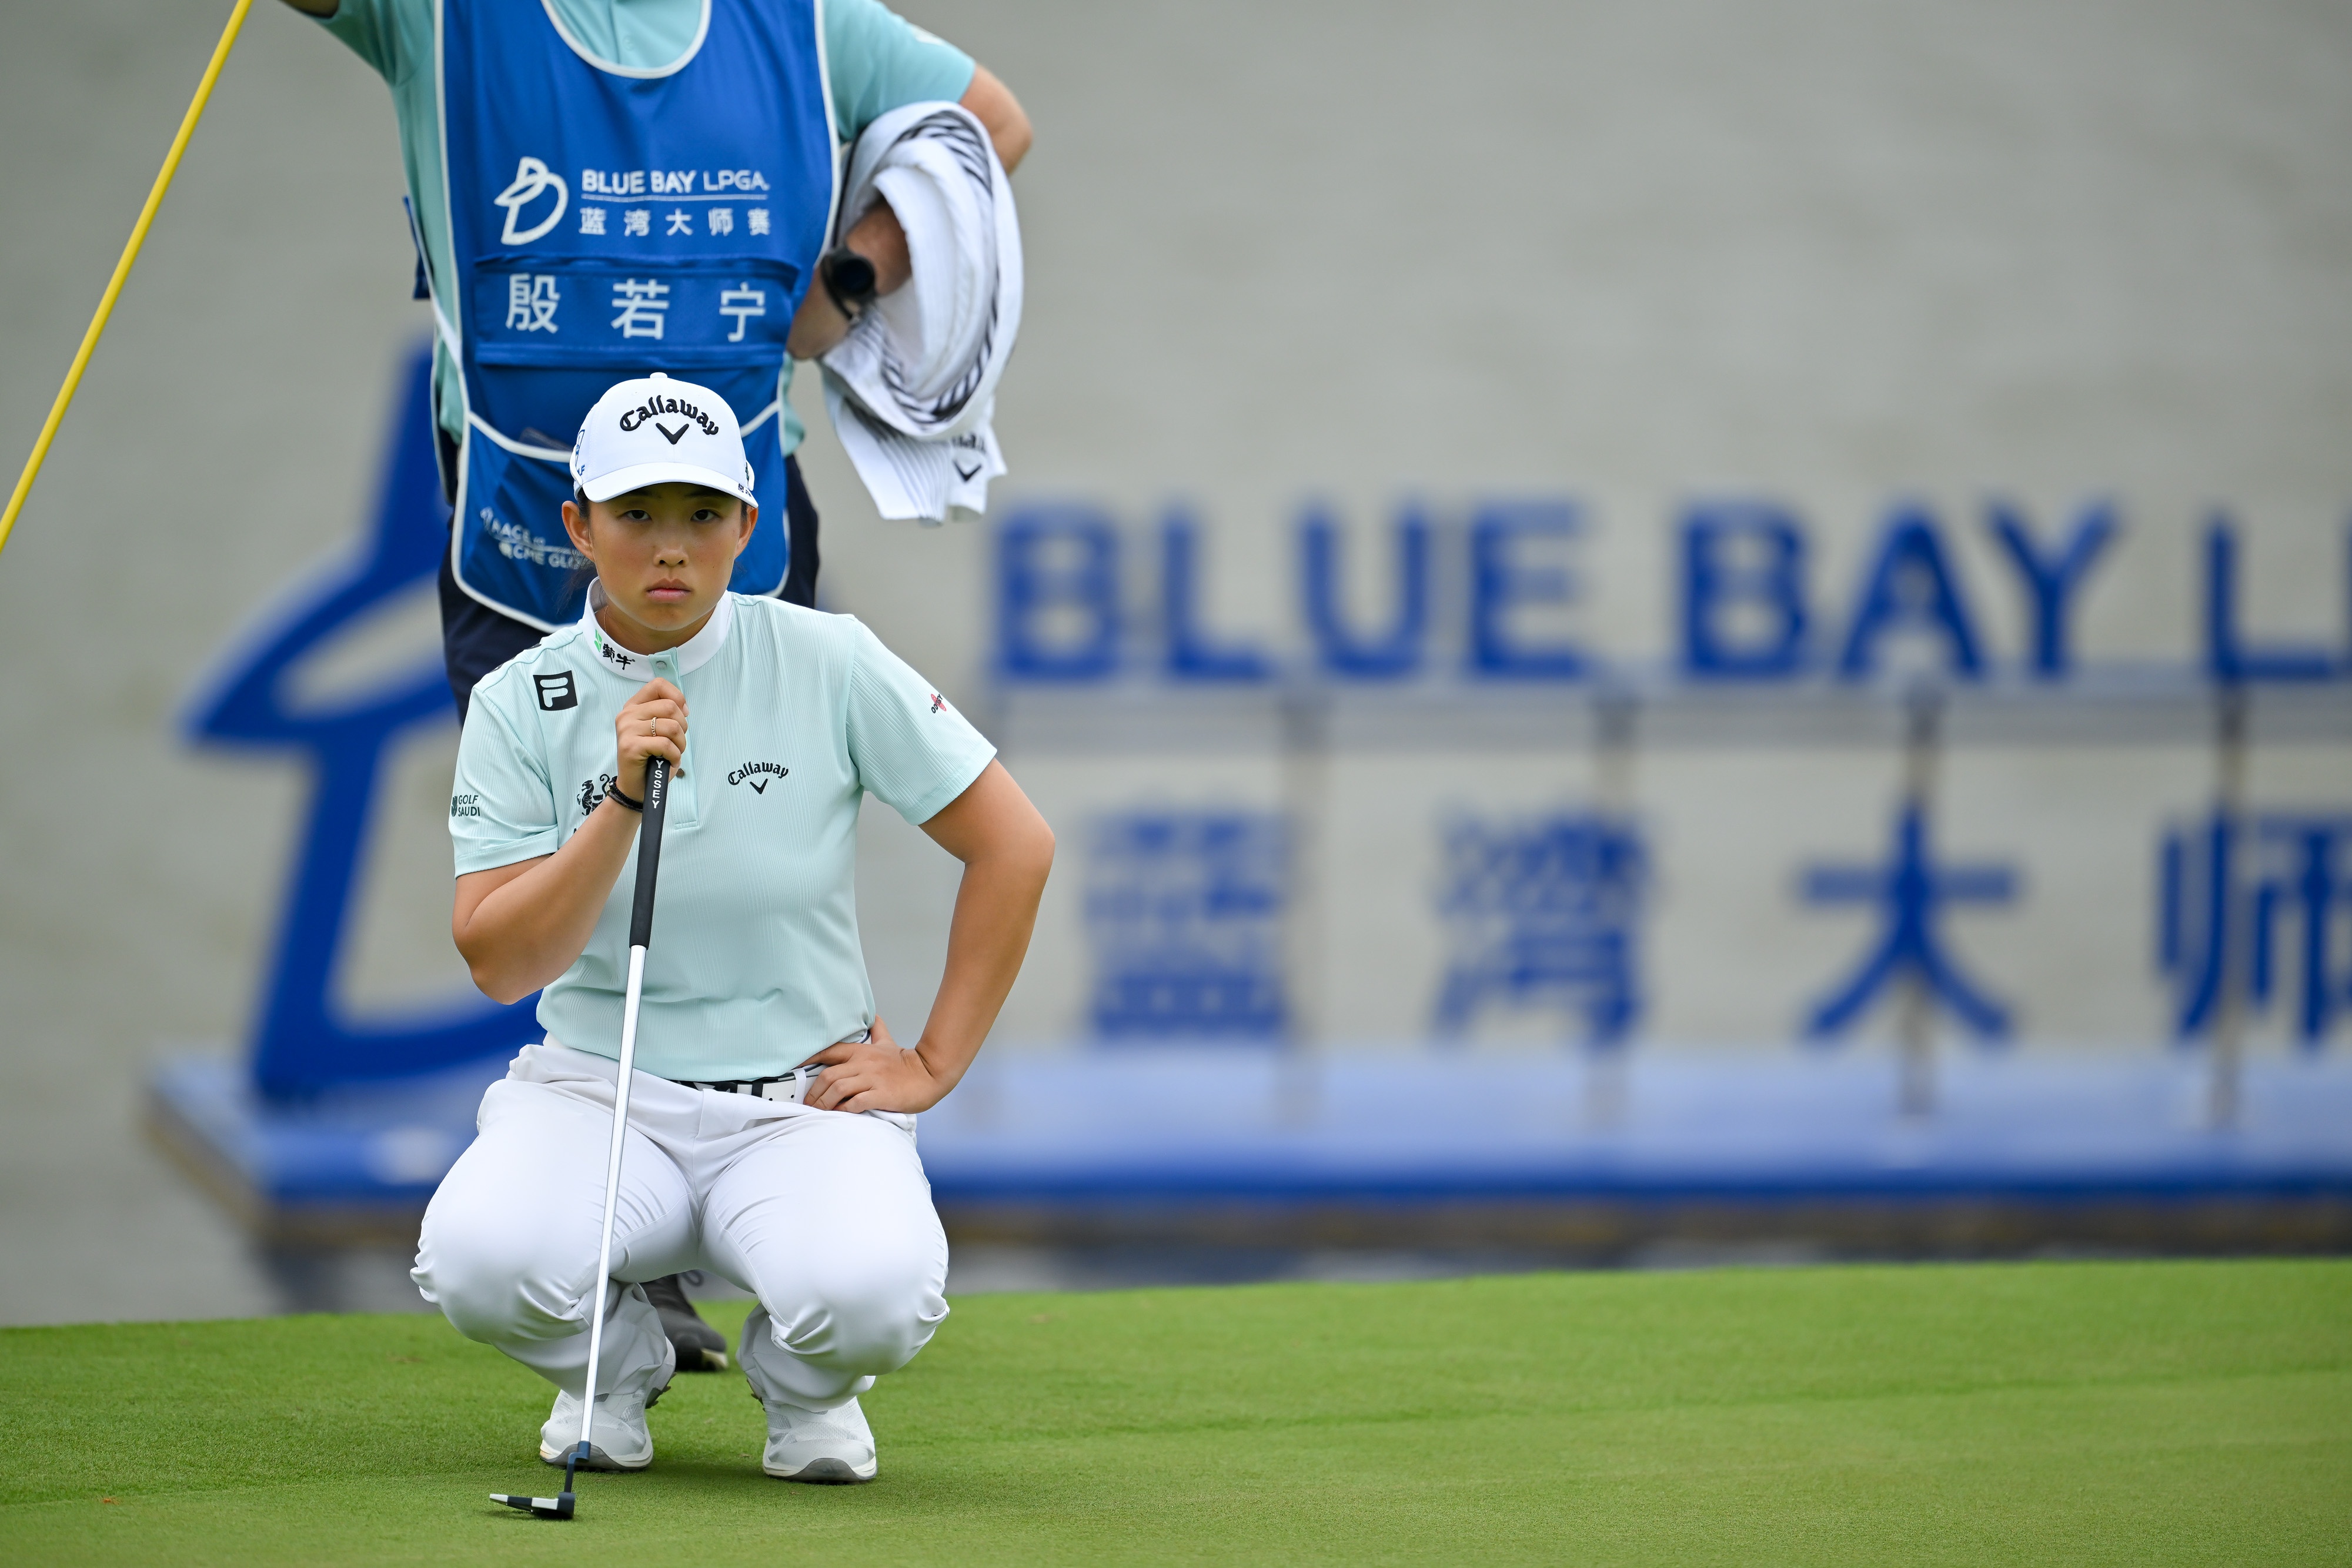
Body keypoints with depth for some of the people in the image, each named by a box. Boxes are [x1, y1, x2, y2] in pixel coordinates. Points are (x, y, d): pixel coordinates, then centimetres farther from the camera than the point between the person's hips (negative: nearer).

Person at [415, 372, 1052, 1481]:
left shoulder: (827, 665, -4)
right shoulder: (521, 704, -2)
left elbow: (1016, 846, 0)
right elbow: (499, 963, -10)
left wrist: (932, 1067, -2)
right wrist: (623, 805, -22)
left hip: (805, 1098, -1)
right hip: (595, 1090, 1)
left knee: (874, 1294, -34)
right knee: (481, 1258, -33)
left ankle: (801, 1386, 7)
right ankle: (616, 1367, 6)